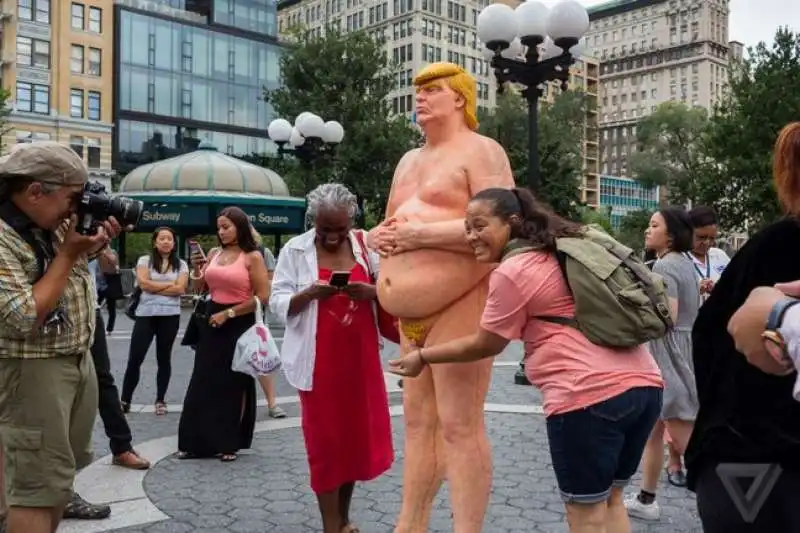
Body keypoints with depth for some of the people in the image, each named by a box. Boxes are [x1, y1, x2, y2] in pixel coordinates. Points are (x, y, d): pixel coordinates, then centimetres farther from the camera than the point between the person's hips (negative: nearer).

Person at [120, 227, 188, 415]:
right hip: (146, 315, -1)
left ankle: (160, 400, 17)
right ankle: (125, 400, 9)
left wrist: (154, 287, -8)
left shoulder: (181, 264, 7)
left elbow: (180, 289, -6)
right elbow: (144, 283, -10)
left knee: (164, 358, 8)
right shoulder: (144, 260, 5)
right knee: (135, 358, -2)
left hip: (170, 316, 1)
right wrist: (170, 284, -5)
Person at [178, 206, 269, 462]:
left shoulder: (252, 257, -9)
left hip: (238, 325, -5)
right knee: (203, 382, 6)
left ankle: (229, 443, 17)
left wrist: (229, 313, -15)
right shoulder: (214, 254, 7)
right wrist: (196, 269, -6)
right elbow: (198, 289, 13)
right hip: (212, 322, 5)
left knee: (233, 384, 6)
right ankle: (199, 441, 15)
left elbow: (262, 296, -15)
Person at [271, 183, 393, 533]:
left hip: (360, 356, 3)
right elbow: (278, 303, -4)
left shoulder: (367, 245, 2)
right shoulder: (295, 250, -4)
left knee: (357, 433, 11)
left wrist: (371, 291, -16)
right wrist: (310, 294, -22)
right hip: (318, 361, -3)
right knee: (324, 439, 2)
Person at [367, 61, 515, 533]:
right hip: (414, 313, 8)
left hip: (460, 303, -8)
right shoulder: (409, 161, 22)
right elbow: (391, 225, 29)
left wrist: (418, 233, -17)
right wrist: (380, 236, 4)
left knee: (459, 424, -8)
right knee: (419, 420, 12)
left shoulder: (480, 150, -4)